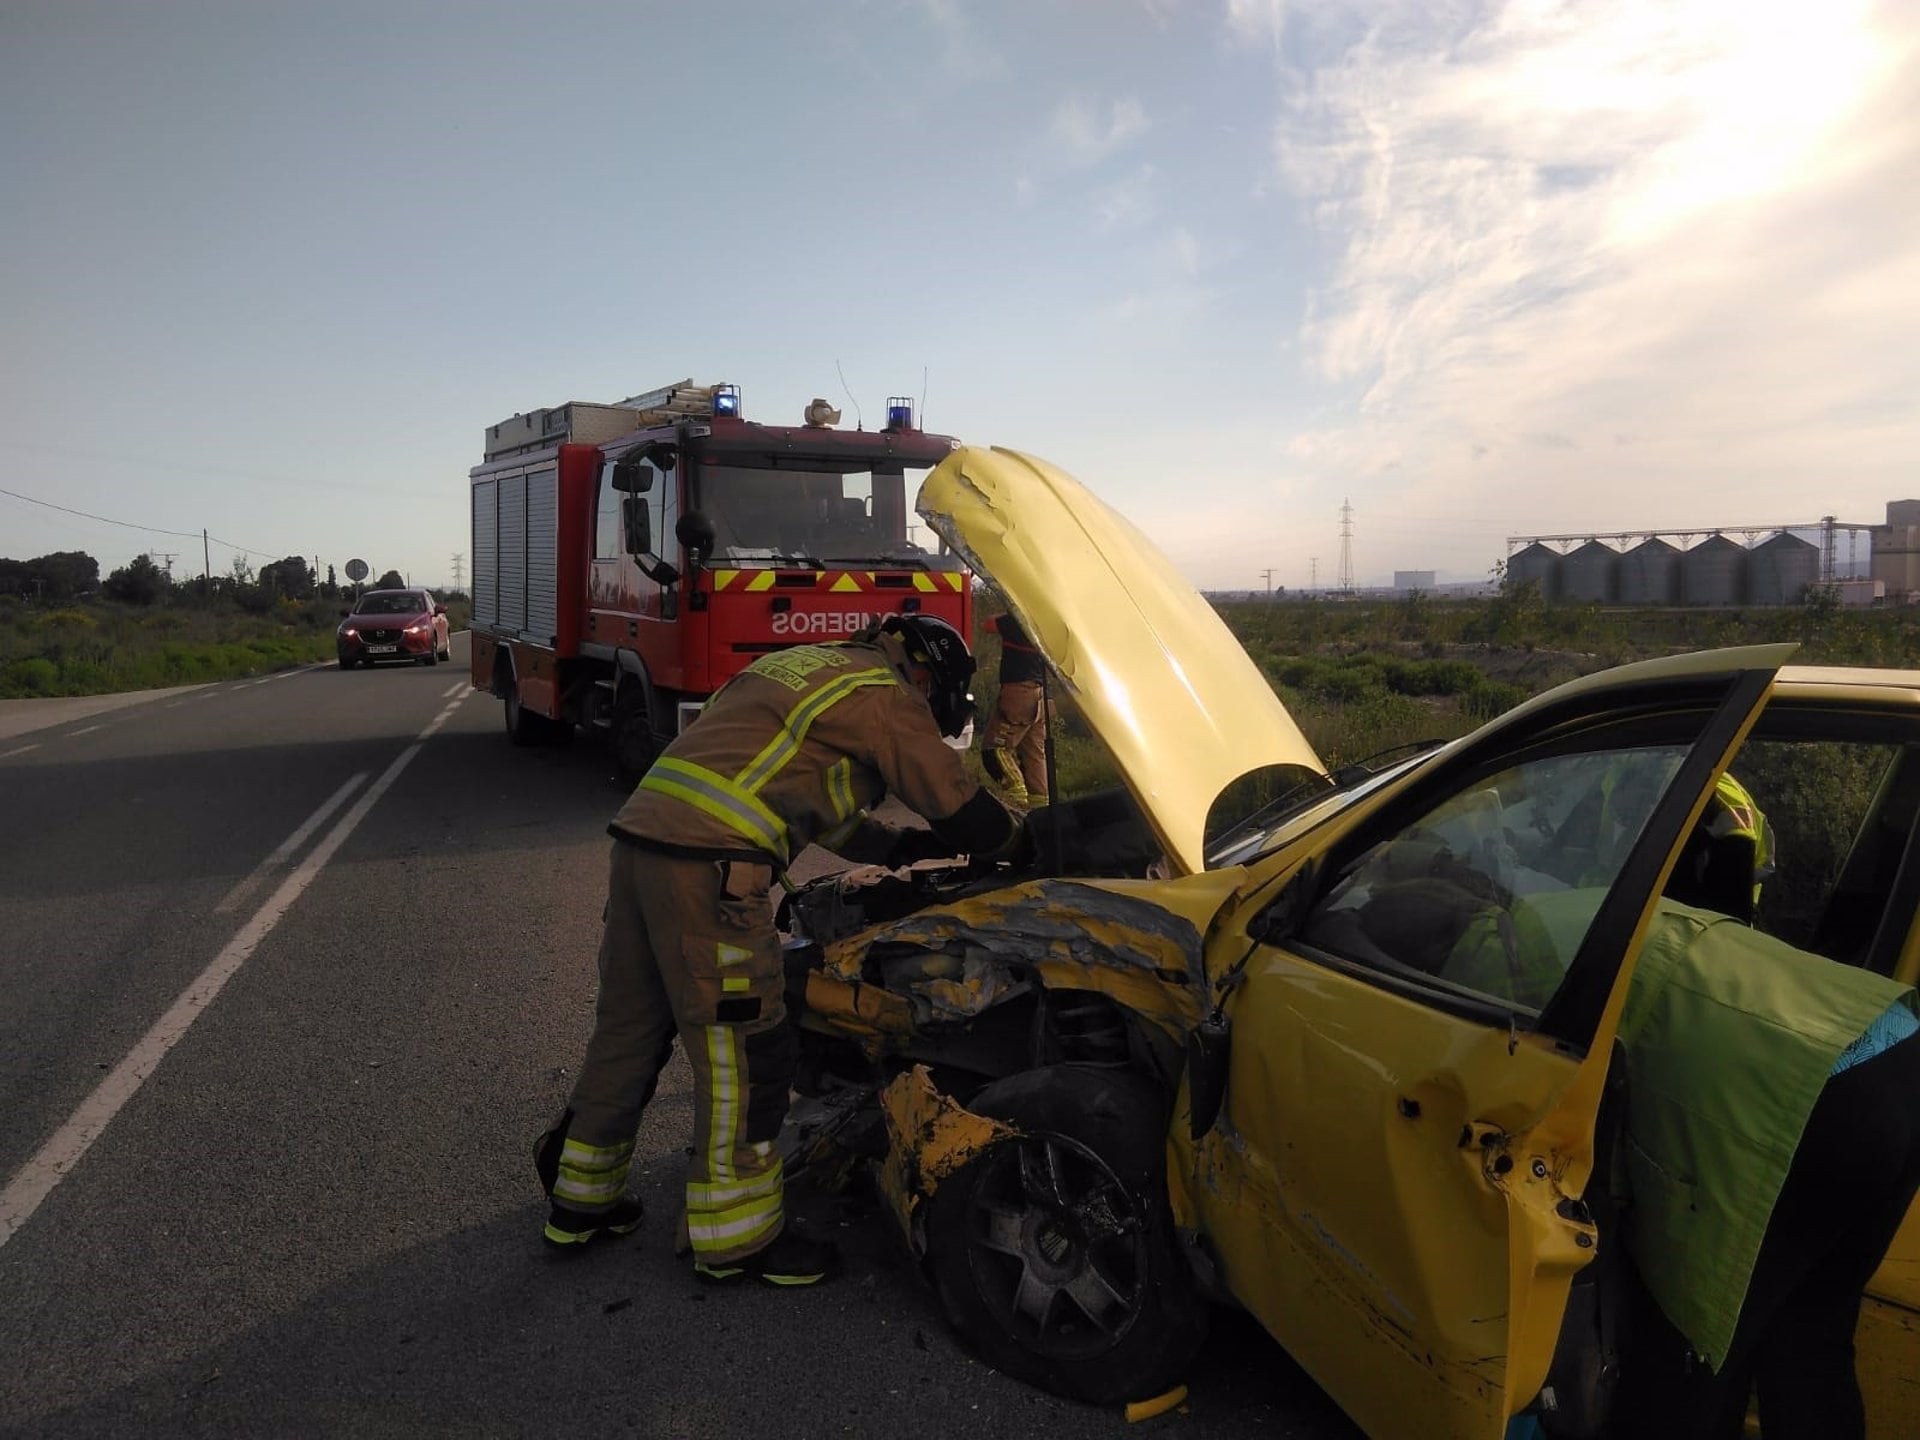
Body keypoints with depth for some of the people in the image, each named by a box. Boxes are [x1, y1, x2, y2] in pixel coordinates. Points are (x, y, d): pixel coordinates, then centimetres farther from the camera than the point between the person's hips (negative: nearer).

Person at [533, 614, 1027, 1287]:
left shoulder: (804, 666, 28)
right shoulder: (887, 695, 0)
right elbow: (964, 812, 4)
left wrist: (913, 846, 32)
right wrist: (1020, 841, 24)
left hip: (640, 832, 10)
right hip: (710, 867, -10)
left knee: (628, 1028, 19)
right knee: (743, 1051, 3)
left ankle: (582, 1203, 34)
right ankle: (734, 1238, 16)